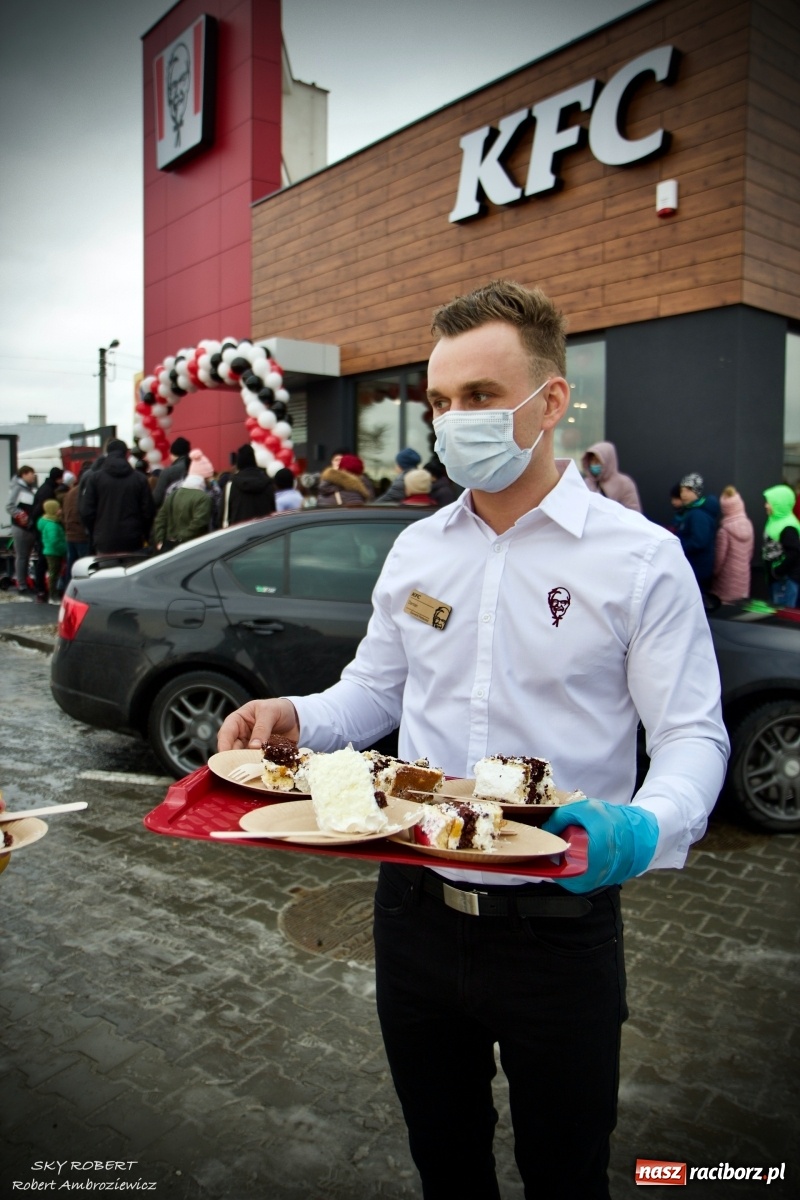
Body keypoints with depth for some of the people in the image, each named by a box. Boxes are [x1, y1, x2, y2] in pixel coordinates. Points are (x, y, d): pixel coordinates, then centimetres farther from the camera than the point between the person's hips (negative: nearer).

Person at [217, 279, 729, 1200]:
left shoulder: (641, 557, -11)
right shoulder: (415, 549, 3)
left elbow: (693, 738, -11)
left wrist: (643, 829, -31)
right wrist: (293, 717, -9)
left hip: (557, 924, -3)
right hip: (416, 908, 4)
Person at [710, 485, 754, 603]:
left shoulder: (725, 530, -21)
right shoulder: (748, 524, -3)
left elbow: (719, 556, -14)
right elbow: (750, 551, 6)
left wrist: (714, 572, 1)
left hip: (728, 576, -6)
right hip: (744, 573, 6)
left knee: (724, 601, 3)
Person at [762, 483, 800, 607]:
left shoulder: (788, 527, -21)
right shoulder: (775, 521, 10)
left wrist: (777, 572, -19)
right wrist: (772, 572, 12)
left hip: (788, 579, -10)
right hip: (776, 576, 10)